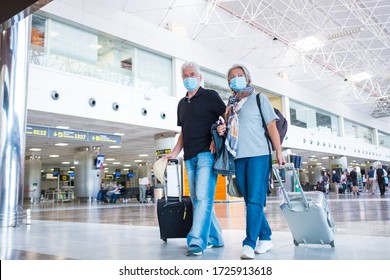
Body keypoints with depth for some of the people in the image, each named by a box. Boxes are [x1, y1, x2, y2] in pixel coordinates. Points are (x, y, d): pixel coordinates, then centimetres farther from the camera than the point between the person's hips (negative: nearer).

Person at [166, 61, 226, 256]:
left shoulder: (210, 96, 2)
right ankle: (214, 238, 20)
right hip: (190, 157, 7)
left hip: (206, 154, -7)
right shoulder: (182, 103, 20)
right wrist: (174, 153, 14)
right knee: (197, 200, 9)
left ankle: (197, 241, -14)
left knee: (203, 197, -14)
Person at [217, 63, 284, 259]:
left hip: (258, 155, -5)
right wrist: (222, 131, 2)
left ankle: (249, 243, -11)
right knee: (249, 201, 8)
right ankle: (265, 238, 19)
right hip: (238, 157, 6)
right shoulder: (230, 105, 19)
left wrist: (279, 153, -7)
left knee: (255, 200, -11)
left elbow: (271, 126, 0)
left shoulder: (259, 98, 6)